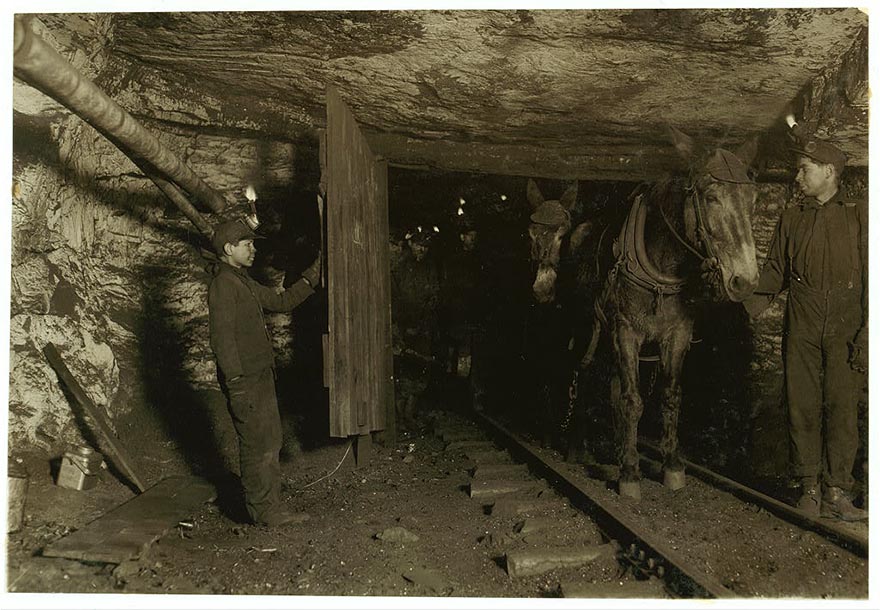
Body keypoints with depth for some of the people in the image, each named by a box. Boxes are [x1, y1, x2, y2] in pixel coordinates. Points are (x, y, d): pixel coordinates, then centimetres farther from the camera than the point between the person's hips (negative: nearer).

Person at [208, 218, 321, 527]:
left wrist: (313, 275, 19)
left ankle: (272, 508, 24)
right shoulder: (223, 284, -14)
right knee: (257, 446, -2)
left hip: (261, 376, 10)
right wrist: (236, 385, -22)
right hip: (244, 380, -10)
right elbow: (222, 339, -20)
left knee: (270, 443, 14)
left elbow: (282, 301, 24)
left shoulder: (244, 282, 18)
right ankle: (263, 512, 9)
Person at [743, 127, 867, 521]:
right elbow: (776, 268, 15)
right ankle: (810, 487, 14)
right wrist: (759, 298, -4)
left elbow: (870, 278, -1)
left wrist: (866, 334, -8)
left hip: (845, 326, -2)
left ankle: (837, 491, 8)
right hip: (801, 328, 3)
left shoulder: (859, 215, 3)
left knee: (841, 407, -2)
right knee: (802, 406, 4)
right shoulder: (791, 219, 13)